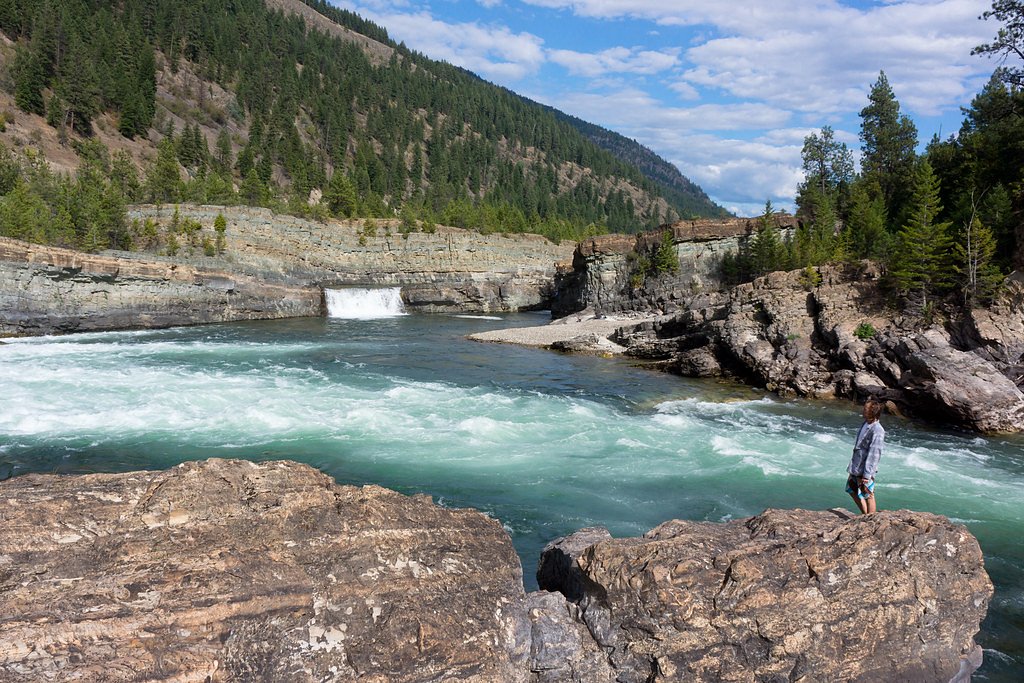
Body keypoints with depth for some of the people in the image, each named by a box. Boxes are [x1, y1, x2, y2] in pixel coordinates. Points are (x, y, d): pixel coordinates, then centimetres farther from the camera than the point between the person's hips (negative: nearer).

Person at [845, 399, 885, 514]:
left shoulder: (877, 431, -23)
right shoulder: (865, 424, 4)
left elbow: (874, 454, -23)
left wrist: (866, 475, -23)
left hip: (865, 470, -10)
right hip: (856, 466, 10)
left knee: (868, 496, 6)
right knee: (852, 490, 22)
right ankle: (865, 515, 37)